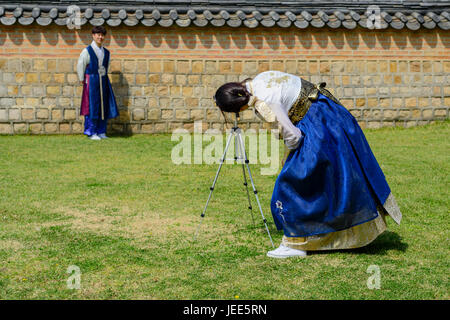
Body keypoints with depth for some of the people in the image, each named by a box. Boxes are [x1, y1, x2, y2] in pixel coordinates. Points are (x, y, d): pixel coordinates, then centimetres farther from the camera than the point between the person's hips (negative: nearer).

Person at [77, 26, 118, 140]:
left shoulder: (106, 52, 10)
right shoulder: (87, 51, -6)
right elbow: (80, 66, -3)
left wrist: (103, 78, 15)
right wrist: (82, 80, 0)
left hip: (104, 82, 5)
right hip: (91, 82, -5)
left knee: (104, 107, 6)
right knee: (92, 107, -3)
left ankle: (101, 132, 15)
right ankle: (91, 133, 4)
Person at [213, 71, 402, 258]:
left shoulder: (265, 105, -26)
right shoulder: (257, 80, -1)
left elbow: (292, 136, -21)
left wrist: (287, 157, 0)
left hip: (316, 126, -10)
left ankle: (296, 243, 1)